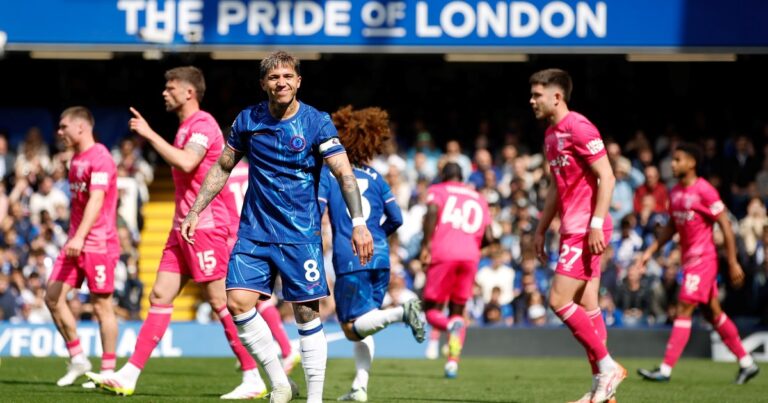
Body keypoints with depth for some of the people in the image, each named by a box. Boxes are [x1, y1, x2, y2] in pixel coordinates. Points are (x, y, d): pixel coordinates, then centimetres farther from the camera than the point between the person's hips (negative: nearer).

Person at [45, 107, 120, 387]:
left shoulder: (100, 158, -13)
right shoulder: (76, 159, 16)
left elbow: (96, 200, -24)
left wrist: (80, 237, -34)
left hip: (99, 243, -9)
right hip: (76, 243, 9)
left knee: (102, 306, -3)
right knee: (53, 296, -1)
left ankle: (108, 371, 4)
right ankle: (77, 359, 8)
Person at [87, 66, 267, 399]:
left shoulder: (203, 124, -12)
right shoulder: (186, 126, 19)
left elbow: (186, 162, -28)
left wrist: (150, 134, -22)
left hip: (205, 227, -10)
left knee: (220, 302, -8)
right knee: (160, 297, 5)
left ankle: (254, 378, -3)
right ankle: (129, 376, 2)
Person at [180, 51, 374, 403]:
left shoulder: (316, 123, -7)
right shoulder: (248, 120, 4)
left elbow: (344, 174, -12)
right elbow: (222, 168, 16)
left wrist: (358, 222, -23)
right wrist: (194, 212, 12)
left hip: (301, 234, -3)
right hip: (254, 230, 3)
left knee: (307, 314, -3)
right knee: (238, 302, -13)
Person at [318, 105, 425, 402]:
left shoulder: (327, 173, 1)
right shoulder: (375, 177, 12)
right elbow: (396, 218, 8)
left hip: (350, 261, -5)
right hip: (380, 259, 5)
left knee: (352, 327, -5)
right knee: (361, 327, 13)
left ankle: (401, 312, -27)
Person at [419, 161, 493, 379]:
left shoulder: (437, 191, 13)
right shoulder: (478, 198, 24)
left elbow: (432, 210, -10)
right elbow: (488, 237, 14)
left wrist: (426, 244, -10)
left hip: (443, 254, -3)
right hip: (470, 255, 3)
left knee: (432, 310, 6)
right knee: (457, 310, 15)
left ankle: (452, 325, -29)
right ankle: (453, 361, -2)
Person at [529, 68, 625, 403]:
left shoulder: (578, 128, -13)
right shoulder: (551, 135, 16)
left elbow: (606, 177, -17)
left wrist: (596, 225, -22)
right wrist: (541, 230, 23)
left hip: (586, 230, -9)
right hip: (572, 230, 9)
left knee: (559, 300, -13)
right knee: (586, 306, 7)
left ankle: (607, 367, -5)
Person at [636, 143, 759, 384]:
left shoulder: (704, 190, -14)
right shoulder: (675, 192, 10)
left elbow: (726, 226, -13)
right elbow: (672, 226, 21)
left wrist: (733, 263, -13)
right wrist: (651, 251, 14)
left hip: (703, 258, -9)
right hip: (689, 257, 9)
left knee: (684, 310, -12)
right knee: (712, 313, 12)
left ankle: (665, 370, -15)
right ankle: (747, 363, 22)